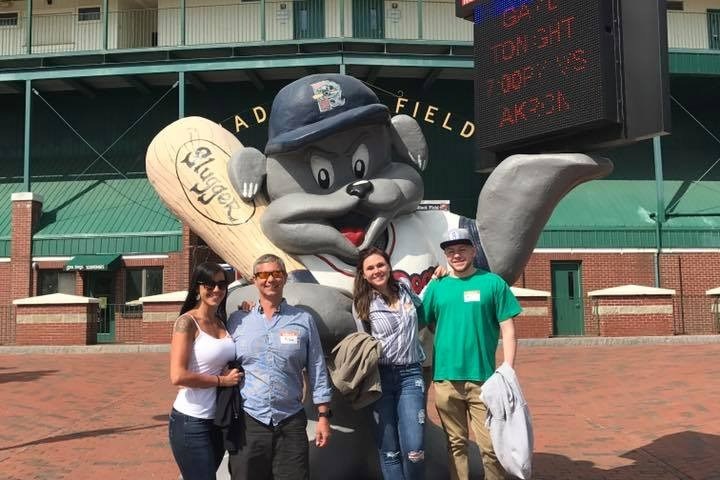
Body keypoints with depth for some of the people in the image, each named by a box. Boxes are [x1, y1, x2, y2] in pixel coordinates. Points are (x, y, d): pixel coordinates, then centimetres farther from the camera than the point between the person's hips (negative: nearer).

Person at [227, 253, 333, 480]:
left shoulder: (303, 320, 6)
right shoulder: (237, 320, 6)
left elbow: (317, 371, 6)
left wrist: (323, 416, 2)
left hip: (291, 423, 0)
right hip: (247, 421, 0)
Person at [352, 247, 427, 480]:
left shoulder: (404, 289, 9)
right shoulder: (362, 303, 1)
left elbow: (423, 306, 30)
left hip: (410, 374, 1)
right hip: (380, 377, -1)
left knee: (414, 449, -10)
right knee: (389, 451, 2)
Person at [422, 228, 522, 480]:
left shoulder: (492, 283, 1)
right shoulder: (436, 287, 6)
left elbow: (508, 329, -1)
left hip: (483, 378, -2)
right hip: (445, 378, 2)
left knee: (490, 446, 0)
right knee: (456, 443, 13)